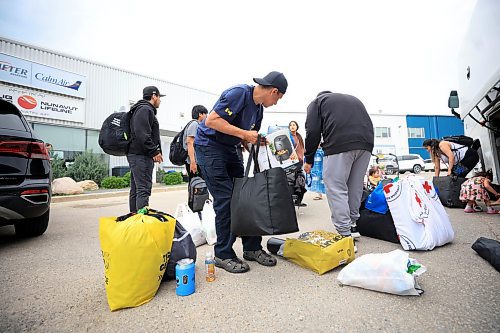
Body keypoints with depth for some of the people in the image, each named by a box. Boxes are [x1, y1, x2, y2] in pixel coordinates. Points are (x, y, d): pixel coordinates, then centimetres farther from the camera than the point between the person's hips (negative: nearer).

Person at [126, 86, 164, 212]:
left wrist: (155, 152, 18)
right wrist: (154, 152, -17)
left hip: (136, 155, 11)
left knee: (135, 190, 12)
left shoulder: (141, 109, 26)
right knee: (143, 190, -13)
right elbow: (142, 135, -20)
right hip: (141, 155, -11)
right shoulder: (145, 109, -7)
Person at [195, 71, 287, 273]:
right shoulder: (239, 93, -17)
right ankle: (223, 255, 3)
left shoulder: (259, 108, 9)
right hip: (209, 145, -8)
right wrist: (244, 134, -24)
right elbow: (210, 121, -25)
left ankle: (252, 247, 14)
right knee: (225, 199, -12)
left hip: (230, 149, 9)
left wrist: (257, 142, -4)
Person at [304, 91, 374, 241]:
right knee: (355, 187, 16)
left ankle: (345, 235, -4)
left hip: (339, 144, -6)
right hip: (366, 144, 7)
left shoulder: (317, 101, 19)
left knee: (336, 189, -2)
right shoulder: (353, 99, 36)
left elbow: (313, 132, 5)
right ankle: (352, 225, 26)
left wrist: (308, 160, 11)